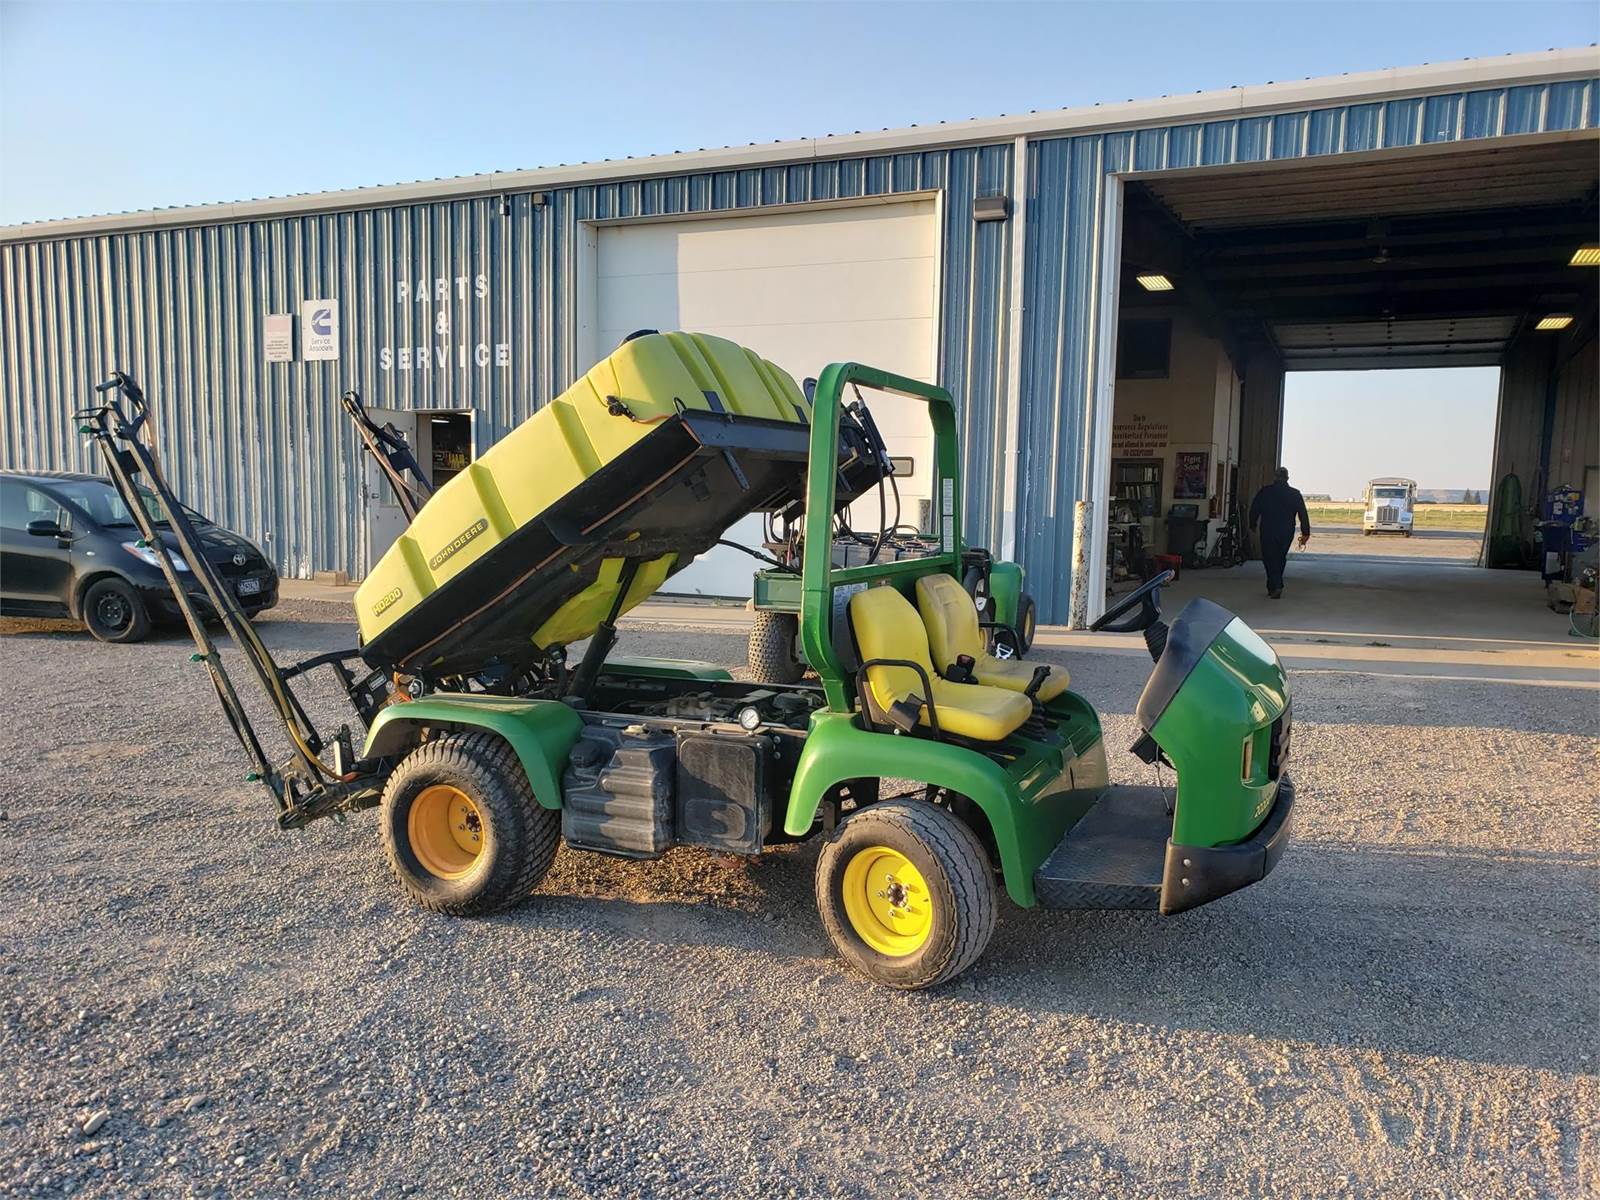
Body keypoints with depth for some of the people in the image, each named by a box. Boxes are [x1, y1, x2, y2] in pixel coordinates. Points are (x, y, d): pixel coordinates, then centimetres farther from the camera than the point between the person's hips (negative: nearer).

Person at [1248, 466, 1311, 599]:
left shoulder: (1264, 492, -2)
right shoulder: (1295, 494, 1)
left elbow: (1254, 509, 5)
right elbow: (1303, 514, -1)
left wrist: (1252, 526, 19)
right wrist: (1305, 533, 2)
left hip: (1268, 532, -2)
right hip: (1287, 533, 2)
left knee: (1269, 558, 1)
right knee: (1280, 558, 16)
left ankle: (1276, 586, -14)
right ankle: (1274, 586, 21)